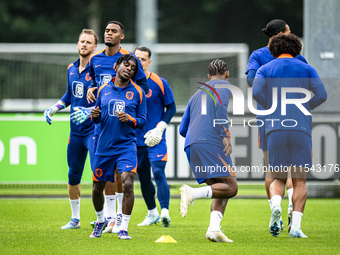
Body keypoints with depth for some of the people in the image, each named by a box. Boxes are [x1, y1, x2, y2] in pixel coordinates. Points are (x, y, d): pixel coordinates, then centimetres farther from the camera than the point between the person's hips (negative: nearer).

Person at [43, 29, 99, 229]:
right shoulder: (71, 69, 10)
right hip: (76, 130, 7)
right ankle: (75, 219, 25)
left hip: (94, 129, -7)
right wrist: (54, 109, 15)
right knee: (73, 175, 12)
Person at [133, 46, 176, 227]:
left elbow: (171, 108, 0)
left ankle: (164, 211, -23)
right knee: (143, 177, 10)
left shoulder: (159, 83, -4)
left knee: (158, 173, -18)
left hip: (155, 140, -4)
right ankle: (152, 214, 25)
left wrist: (160, 128, -11)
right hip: (136, 140, 4)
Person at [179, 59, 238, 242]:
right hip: (211, 143, -7)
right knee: (230, 188, -9)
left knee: (221, 192, 6)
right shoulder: (224, 86, 10)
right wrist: (226, 136, -16)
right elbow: (220, 105, -13)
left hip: (190, 146, 8)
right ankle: (192, 193, -29)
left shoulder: (196, 94, 31)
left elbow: (183, 130, 32)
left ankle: (214, 229, -15)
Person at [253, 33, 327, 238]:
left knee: (278, 178, 12)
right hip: (301, 128, -1)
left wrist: (273, 109, 9)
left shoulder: (266, 69, 14)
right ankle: (296, 226, -7)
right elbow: (321, 94, 1)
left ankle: (276, 205, -20)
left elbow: (257, 91, -5)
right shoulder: (306, 69, 14)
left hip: (275, 129, 1)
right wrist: (303, 107, 15)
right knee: (299, 180, 7)